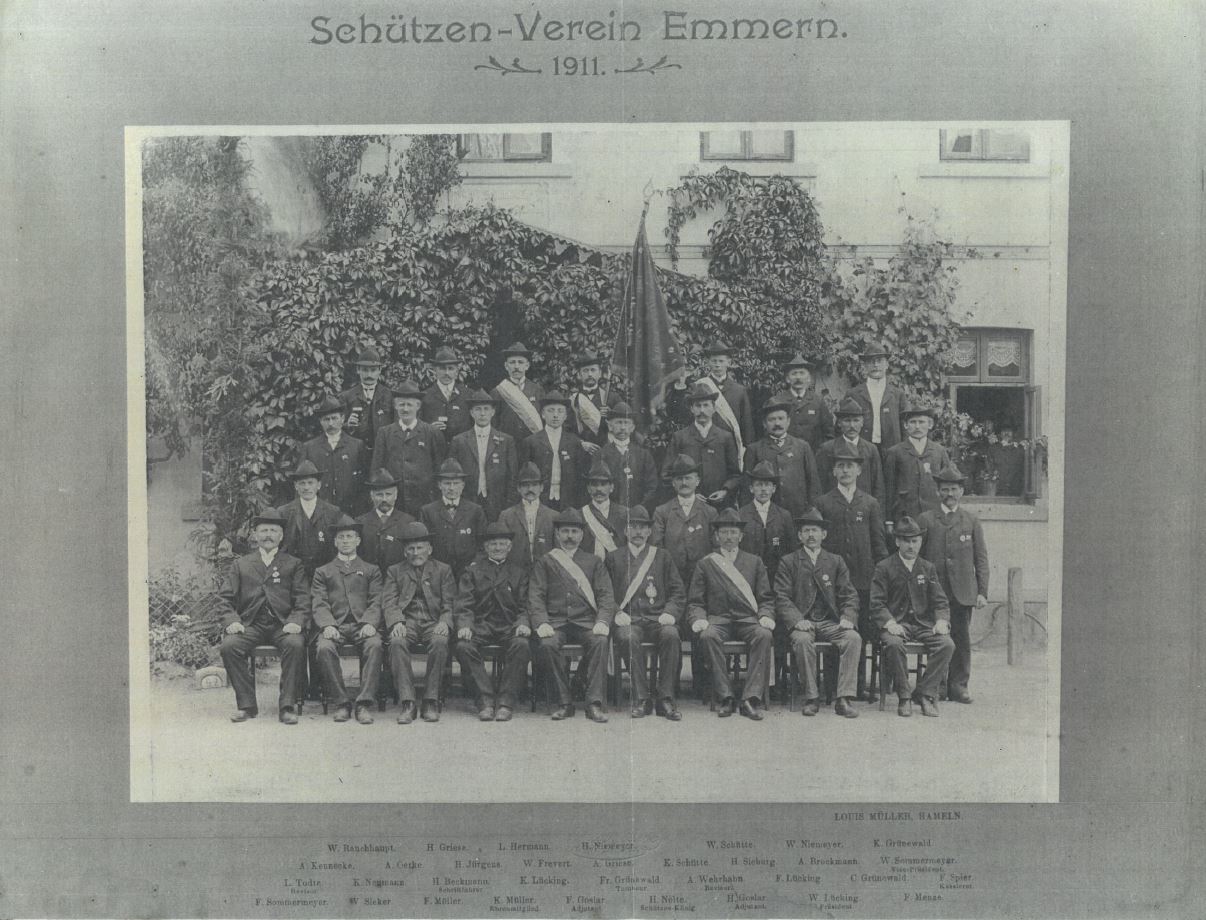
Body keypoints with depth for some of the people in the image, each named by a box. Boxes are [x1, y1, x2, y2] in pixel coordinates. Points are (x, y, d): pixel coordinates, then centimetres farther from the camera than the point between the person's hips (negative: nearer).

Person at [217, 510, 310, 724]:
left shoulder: (294, 564, 18)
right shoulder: (240, 564, 20)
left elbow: (302, 600, 7)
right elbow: (225, 598, 11)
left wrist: (296, 622, -13)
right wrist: (231, 621, -9)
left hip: (282, 625, -1)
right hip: (250, 624, 1)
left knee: (296, 644, -33)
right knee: (229, 646, -28)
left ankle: (287, 706, -24)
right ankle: (246, 704, -15)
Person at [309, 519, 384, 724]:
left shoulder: (371, 570, 23)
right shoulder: (323, 572, 22)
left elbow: (376, 602, 10)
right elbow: (319, 605, 8)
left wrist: (370, 623, -12)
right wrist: (328, 625, -13)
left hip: (363, 625, 0)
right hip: (334, 626, 0)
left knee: (375, 645, -34)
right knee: (324, 648, -33)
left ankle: (365, 703, -32)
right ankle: (341, 703, -23)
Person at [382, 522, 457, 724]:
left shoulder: (443, 570, 17)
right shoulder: (394, 571, 19)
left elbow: (450, 604, 8)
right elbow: (388, 602, 6)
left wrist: (445, 623, -14)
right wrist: (396, 622, -15)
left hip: (433, 622, 0)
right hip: (406, 622, 1)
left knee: (440, 642, -34)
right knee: (397, 643, -33)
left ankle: (431, 701, -26)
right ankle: (406, 703, -31)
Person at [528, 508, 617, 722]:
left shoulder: (594, 562, 19)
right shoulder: (544, 562, 16)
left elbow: (606, 595, 8)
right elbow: (535, 596, 6)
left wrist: (603, 621, -11)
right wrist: (541, 623, -13)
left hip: (586, 622, 1)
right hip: (556, 622, 0)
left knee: (600, 641, -31)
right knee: (547, 645, -32)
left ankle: (594, 702, -28)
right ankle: (564, 702, -19)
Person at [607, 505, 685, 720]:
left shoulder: (662, 556, 18)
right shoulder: (613, 557, 15)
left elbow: (678, 591, 13)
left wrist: (670, 612, -4)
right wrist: (617, 613, -8)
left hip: (657, 617, 1)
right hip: (628, 619, -1)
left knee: (671, 635, -32)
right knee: (628, 638, -35)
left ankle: (665, 698, -24)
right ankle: (641, 699, -24)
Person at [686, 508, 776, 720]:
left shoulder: (754, 562, 19)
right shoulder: (705, 564, 16)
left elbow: (766, 599, 15)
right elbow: (695, 602, 11)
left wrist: (765, 616, -6)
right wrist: (699, 619, -10)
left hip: (748, 619, 1)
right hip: (718, 619, -1)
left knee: (764, 635, -32)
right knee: (708, 636, -35)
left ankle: (751, 699, -32)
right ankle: (725, 698, -29)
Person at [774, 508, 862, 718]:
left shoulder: (836, 561, 17)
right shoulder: (788, 563, 9)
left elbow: (850, 596, 11)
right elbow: (782, 598, 0)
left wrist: (847, 617, -10)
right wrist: (797, 620, -18)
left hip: (832, 622, 2)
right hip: (802, 623, -2)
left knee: (853, 638, -27)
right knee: (802, 640, -34)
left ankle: (844, 699, -26)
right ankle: (812, 698, -21)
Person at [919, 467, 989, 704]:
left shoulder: (972, 521, 11)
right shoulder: (926, 520, 7)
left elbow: (981, 559, 9)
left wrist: (982, 592, 2)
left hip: (963, 593, 1)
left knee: (962, 640, 1)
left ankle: (958, 685, 10)